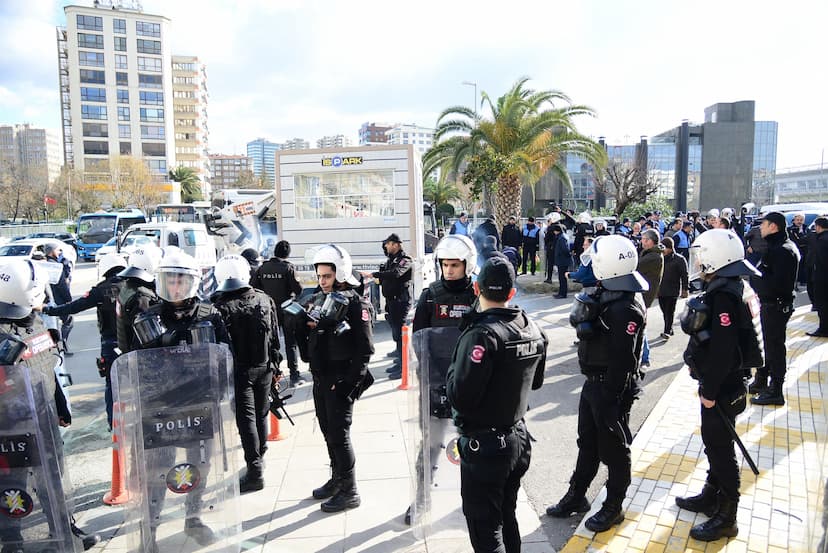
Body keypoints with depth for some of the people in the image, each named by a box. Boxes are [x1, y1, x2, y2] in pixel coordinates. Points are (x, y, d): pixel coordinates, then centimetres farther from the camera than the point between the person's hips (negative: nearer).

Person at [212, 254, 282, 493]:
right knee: (261, 414, 18)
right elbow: (275, 336, 5)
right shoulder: (264, 300, -1)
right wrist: (275, 366, 15)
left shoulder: (221, 307, -15)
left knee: (246, 418, -1)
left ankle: (255, 469, -2)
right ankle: (260, 457, 35)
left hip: (239, 370, -4)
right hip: (264, 367, 5)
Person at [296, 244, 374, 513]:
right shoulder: (315, 301, 9)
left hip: (341, 381, -7)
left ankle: (349, 492, 12)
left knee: (339, 434, -2)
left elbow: (365, 349, -15)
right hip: (320, 379, 7)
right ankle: (337, 479, 35)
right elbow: (303, 337, 12)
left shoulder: (355, 304, -12)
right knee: (328, 432, 18)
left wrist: (348, 382, -17)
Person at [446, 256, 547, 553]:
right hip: (518, 438, 8)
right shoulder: (534, 330, 0)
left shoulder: (481, 334, -24)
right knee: (507, 518, 24)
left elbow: (460, 398, -26)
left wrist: (453, 367, -9)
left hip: (484, 446, -7)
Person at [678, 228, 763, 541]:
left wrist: (710, 391, -20)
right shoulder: (727, 288, 8)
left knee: (720, 448, 3)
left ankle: (726, 518, 18)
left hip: (721, 388, -10)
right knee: (714, 443, 22)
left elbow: (723, 350, -28)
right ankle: (711, 497, 39)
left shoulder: (724, 296, -24)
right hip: (720, 384, 10)